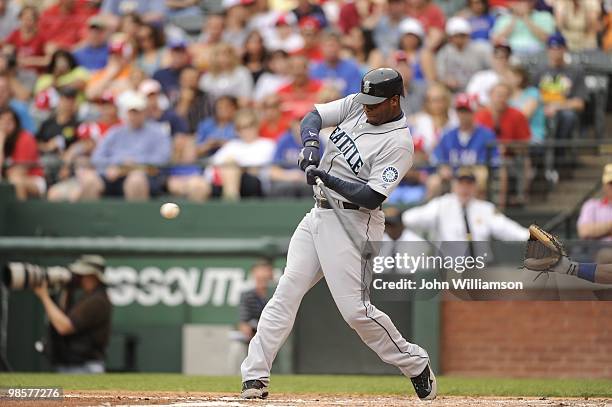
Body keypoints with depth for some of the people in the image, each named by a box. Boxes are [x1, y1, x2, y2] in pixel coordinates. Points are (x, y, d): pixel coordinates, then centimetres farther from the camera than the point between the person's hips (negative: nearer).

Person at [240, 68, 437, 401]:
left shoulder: (399, 143, -15)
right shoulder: (355, 105, 6)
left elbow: (371, 197, -21)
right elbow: (313, 117, 4)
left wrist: (327, 178, -29)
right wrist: (310, 145, -16)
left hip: (352, 221, -7)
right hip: (318, 215, 7)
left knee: (355, 309, -11)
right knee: (287, 291, 0)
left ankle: (416, 366, 6)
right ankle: (255, 376, -1)